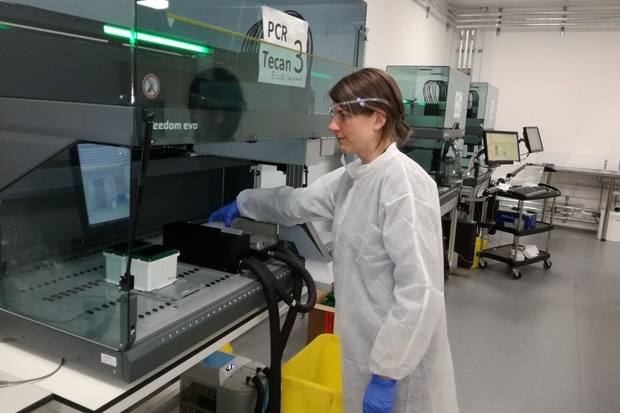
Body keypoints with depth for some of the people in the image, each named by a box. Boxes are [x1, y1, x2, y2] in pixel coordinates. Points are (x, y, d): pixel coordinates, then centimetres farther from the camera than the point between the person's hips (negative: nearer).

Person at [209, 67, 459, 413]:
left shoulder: (404, 185, -23)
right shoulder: (354, 177, 4)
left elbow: (420, 291, -25)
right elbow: (299, 202, 21)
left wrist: (387, 374, -21)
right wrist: (241, 205, 30)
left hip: (399, 358, -8)